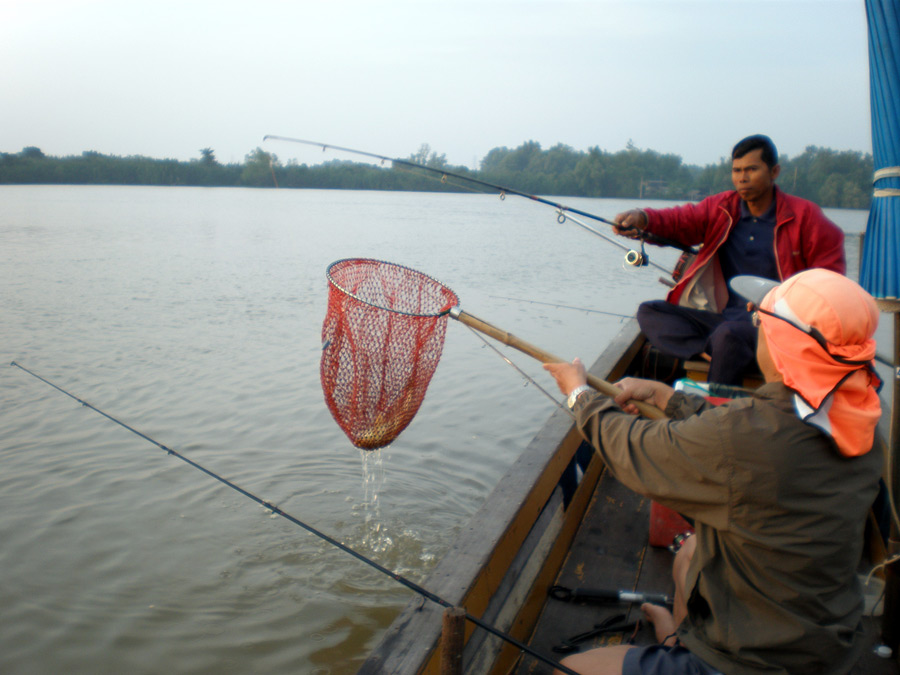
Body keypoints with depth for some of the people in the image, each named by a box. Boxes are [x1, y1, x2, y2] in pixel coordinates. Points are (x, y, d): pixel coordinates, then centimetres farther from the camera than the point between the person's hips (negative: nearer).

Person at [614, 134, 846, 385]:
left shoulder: (804, 215, 2)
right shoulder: (720, 207, 10)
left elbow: (829, 274, 5)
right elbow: (682, 220, -7)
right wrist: (642, 218, -28)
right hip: (723, 316, 5)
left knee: (728, 334, -36)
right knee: (649, 312, -11)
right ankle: (712, 351, -28)